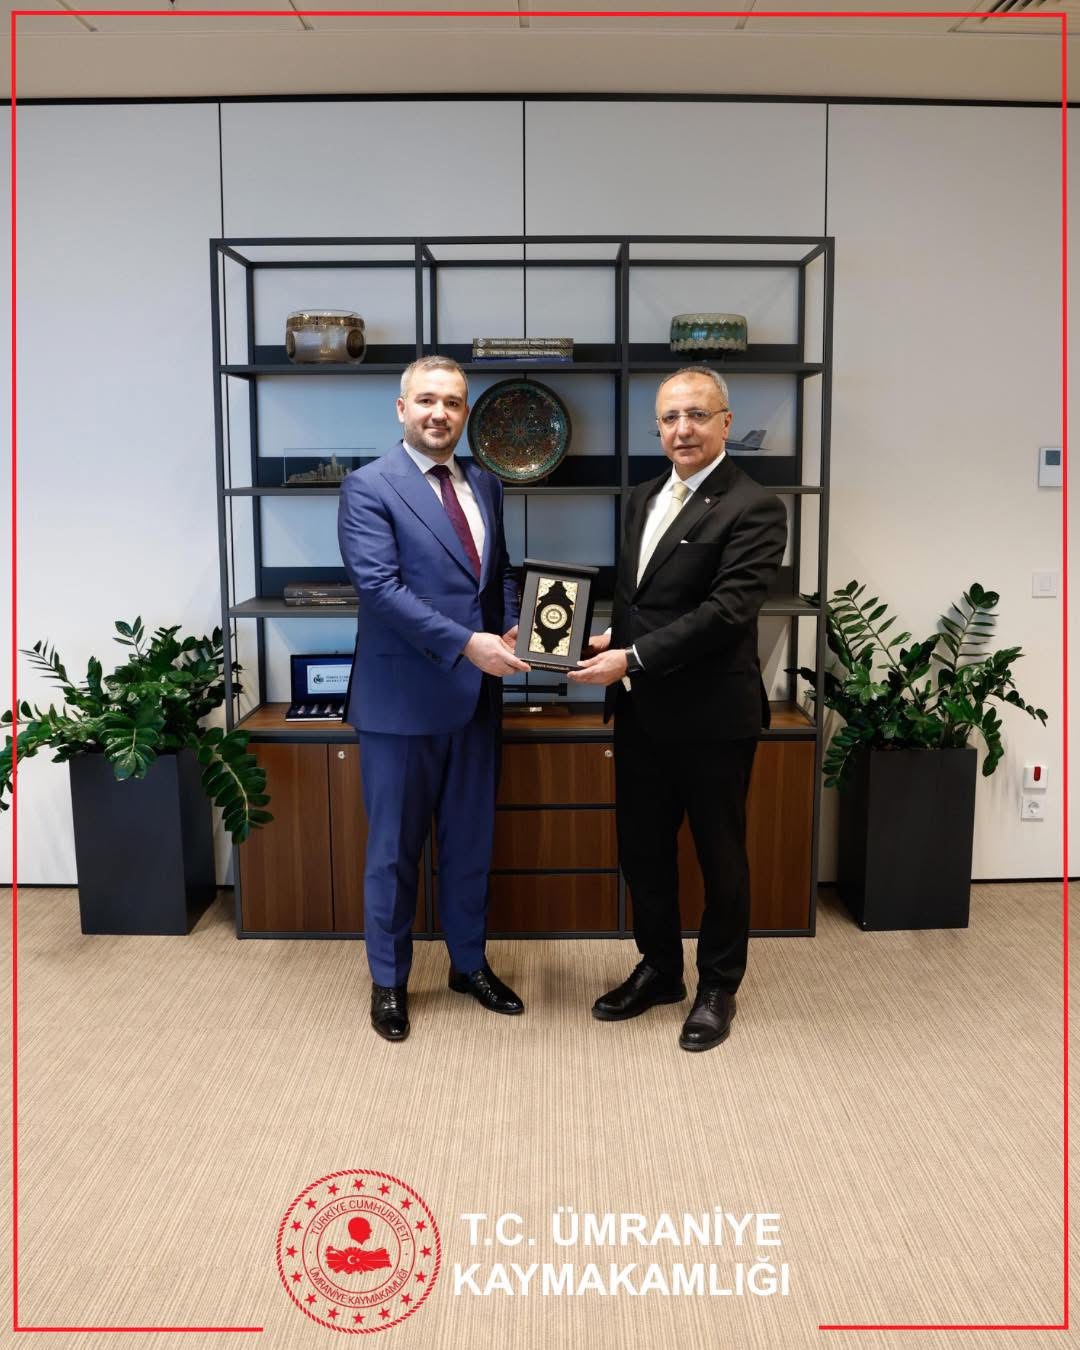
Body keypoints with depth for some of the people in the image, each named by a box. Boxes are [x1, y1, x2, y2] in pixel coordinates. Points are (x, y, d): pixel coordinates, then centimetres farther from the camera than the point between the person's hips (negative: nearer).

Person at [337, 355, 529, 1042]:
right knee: (395, 849, 9)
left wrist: (509, 631, -3)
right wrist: (466, 643, -25)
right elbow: (380, 585, -19)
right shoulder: (370, 487, -9)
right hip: (402, 697, -5)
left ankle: (470, 963, 35)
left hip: (476, 695, 6)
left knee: (471, 841, 17)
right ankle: (389, 979, 27)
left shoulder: (485, 486, 11)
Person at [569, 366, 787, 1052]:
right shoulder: (644, 498, 12)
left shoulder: (753, 508, -13)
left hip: (712, 716, -7)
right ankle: (660, 970, 36)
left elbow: (726, 609, -21)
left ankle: (718, 988, 28)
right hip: (641, 712, 7)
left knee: (720, 858, 10)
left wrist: (633, 658, -22)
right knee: (642, 850, 17)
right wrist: (613, 637, 0)